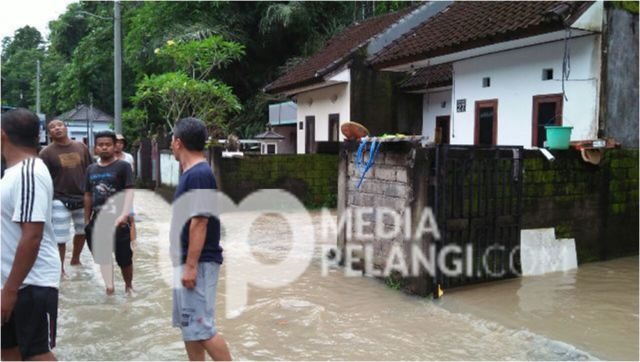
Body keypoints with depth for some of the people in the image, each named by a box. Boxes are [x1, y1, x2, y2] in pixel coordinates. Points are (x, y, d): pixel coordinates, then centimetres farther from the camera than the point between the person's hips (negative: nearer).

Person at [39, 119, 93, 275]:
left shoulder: (81, 147, 3)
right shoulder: (46, 152, -8)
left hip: (82, 198, 5)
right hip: (60, 201, -4)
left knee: (82, 232, 20)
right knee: (60, 238, 0)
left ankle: (75, 259, 43)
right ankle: (60, 268, 17)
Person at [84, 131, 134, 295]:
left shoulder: (123, 166, -6)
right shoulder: (91, 169, 10)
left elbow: (129, 191, -15)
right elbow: (88, 195, 15)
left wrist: (124, 214, -28)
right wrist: (87, 220, 13)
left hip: (117, 220, -5)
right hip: (97, 220, 5)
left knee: (124, 257, 5)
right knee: (103, 256, 12)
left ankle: (129, 286, 26)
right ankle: (109, 287, 25)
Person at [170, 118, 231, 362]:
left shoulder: (199, 174, -18)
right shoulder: (191, 173, 12)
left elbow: (199, 223, -22)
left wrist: (191, 266, -21)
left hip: (198, 263, -10)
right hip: (188, 262, 10)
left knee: (201, 328, -5)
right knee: (188, 326, 15)